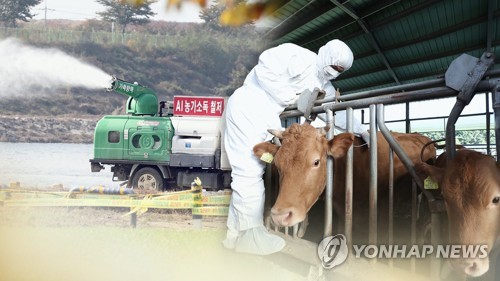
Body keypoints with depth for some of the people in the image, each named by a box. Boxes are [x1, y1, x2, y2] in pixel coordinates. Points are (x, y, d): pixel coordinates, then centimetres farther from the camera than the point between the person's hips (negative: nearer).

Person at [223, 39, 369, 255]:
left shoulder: (323, 87, 16)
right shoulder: (300, 57, -9)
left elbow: (338, 112, 20)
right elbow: (266, 68, -17)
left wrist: (361, 130, 9)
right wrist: (293, 96, -14)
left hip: (264, 117, 9)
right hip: (248, 106, -9)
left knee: (252, 171, 8)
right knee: (249, 170, -10)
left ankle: (237, 233, 13)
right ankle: (249, 235, -7)